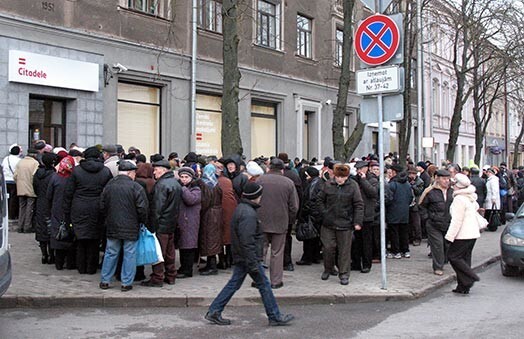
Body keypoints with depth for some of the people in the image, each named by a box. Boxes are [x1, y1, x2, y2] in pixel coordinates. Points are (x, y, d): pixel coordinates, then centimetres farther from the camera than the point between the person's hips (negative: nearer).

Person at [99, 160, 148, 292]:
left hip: (112, 227, 4)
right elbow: (142, 209, -12)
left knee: (111, 253, 14)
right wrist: (142, 221, 5)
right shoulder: (136, 187, -13)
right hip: (131, 228, -4)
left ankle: (104, 281, 19)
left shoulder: (109, 185, 1)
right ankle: (126, 283, 9)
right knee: (129, 254, 5)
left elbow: (102, 206, 8)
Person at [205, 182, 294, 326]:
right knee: (264, 285, 1)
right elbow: (247, 241, -26)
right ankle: (275, 317, 12)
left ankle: (214, 312, 15)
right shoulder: (249, 214, -21)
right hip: (248, 256, -10)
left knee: (234, 283, 13)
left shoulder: (241, 208, 12)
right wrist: (253, 264, -23)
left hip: (241, 257, 10)